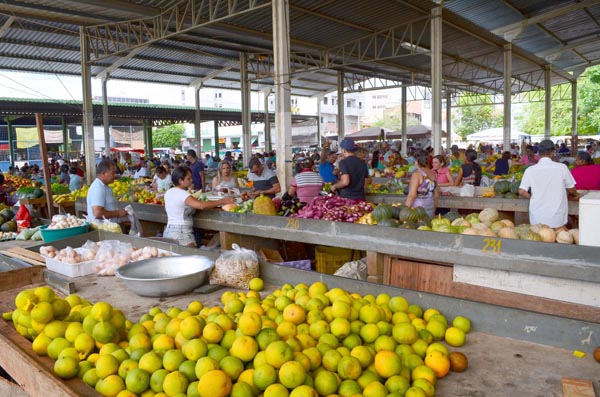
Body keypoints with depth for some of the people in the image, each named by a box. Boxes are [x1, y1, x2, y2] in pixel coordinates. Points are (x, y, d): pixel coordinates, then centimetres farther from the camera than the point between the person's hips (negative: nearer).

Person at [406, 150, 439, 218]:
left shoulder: (417, 174, -11)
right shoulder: (433, 174, 7)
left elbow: (412, 195, -17)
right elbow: (436, 195, 14)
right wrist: (434, 211, 24)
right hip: (430, 208, 6)